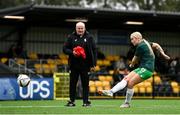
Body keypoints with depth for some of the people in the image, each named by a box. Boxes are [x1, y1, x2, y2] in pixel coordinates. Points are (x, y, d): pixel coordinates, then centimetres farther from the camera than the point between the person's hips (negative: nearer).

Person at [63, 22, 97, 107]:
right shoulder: (71, 37, 5)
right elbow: (65, 49, 7)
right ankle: (72, 101, 15)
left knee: (85, 84, 3)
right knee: (72, 84, 6)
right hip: (74, 65, 1)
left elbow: (94, 51, 2)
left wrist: (93, 64, -3)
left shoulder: (89, 37, 3)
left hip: (85, 65, -1)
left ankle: (86, 101, 9)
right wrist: (71, 52, -14)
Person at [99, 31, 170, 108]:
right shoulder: (145, 42, 15)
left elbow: (135, 60, -1)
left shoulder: (140, 46, -13)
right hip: (142, 68, 10)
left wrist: (132, 64, 20)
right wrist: (163, 54, 22)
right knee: (126, 79, -6)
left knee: (130, 83, -15)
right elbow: (156, 45, 26)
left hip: (146, 69, -10)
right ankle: (111, 92, -19)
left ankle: (127, 103, -5)